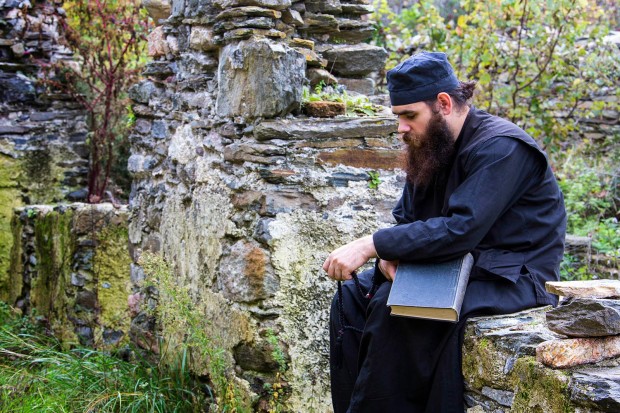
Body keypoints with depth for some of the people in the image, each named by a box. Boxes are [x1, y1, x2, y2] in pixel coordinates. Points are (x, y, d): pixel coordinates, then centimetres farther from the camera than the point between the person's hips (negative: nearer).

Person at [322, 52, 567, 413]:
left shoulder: (502, 148, -20)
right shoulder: (431, 146, 7)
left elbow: (461, 230, -30)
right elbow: (406, 217, 11)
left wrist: (372, 245, -30)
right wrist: (389, 254, -13)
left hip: (513, 279, -9)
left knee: (391, 307, -27)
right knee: (352, 298, -4)